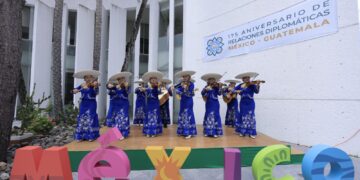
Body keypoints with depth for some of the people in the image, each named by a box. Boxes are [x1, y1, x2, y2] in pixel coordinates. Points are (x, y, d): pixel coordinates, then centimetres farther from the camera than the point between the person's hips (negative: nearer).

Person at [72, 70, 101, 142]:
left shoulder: (93, 85, -7)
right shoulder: (82, 85, 7)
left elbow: (96, 93, -24)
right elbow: (73, 91, 9)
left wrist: (95, 86, -41)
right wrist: (76, 90, -13)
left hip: (91, 104, -4)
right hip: (83, 104, 4)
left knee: (90, 119, -5)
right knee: (81, 119, 5)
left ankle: (91, 135, 4)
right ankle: (80, 136, 13)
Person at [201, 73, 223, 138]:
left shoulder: (216, 87, 0)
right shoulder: (206, 87, 5)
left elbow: (219, 93, -13)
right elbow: (202, 93, -8)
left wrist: (220, 87, -25)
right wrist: (205, 89, -26)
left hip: (215, 104, -2)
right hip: (208, 104, 2)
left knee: (215, 116, -4)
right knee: (208, 116, 6)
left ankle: (215, 132, 1)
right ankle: (208, 132, 15)